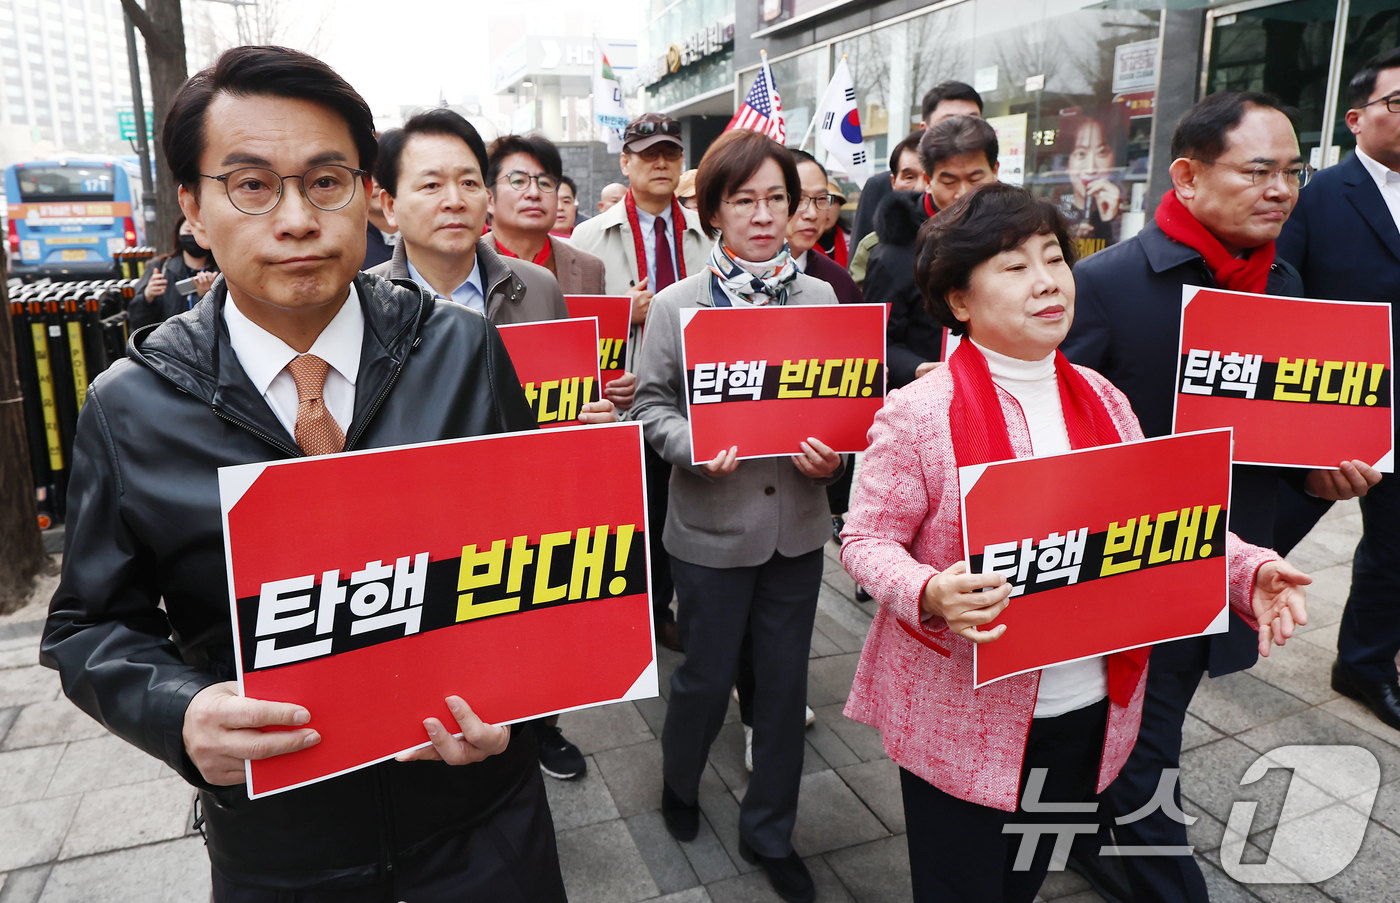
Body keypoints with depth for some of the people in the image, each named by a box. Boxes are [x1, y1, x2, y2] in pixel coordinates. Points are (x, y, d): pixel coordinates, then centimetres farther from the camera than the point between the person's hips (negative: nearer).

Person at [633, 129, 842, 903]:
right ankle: (679, 782, 46)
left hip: (796, 523, 3)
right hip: (713, 526, -2)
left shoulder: (819, 297, 2)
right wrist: (696, 447, -20)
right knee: (707, 677, 12)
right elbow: (651, 405, -2)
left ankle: (769, 832, 35)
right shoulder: (676, 306, -4)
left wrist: (834, 451, -12)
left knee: (784, 679, 13)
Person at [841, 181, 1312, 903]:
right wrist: (930, 594, -33)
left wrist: (1247, 569, -9)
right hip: (964, 724, -5)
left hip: (1089, 711, 6)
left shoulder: (1101, 400, 2)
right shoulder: (918, 413, -17)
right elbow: (866, 540, -14)